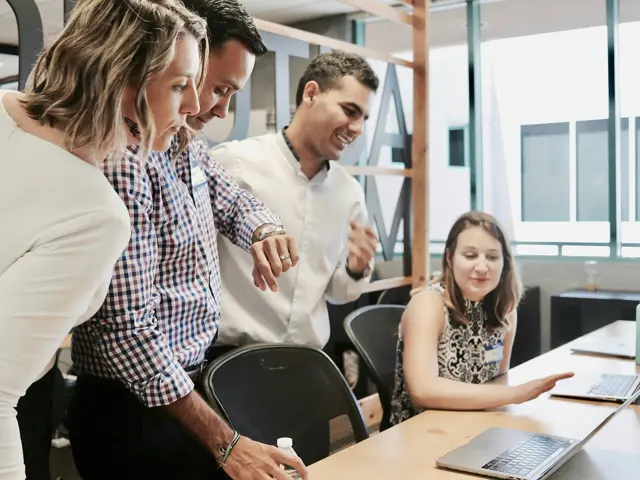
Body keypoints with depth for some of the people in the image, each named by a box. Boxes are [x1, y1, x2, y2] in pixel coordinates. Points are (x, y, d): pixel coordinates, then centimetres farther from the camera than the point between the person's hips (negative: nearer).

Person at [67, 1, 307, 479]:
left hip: (190, 387, 8)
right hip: (134, 414, -8)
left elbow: (236, 202, 18)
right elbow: (127, 329, -28)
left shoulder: (190, 148, 3)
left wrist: (267, 232, -8)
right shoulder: (122, 158, -24)